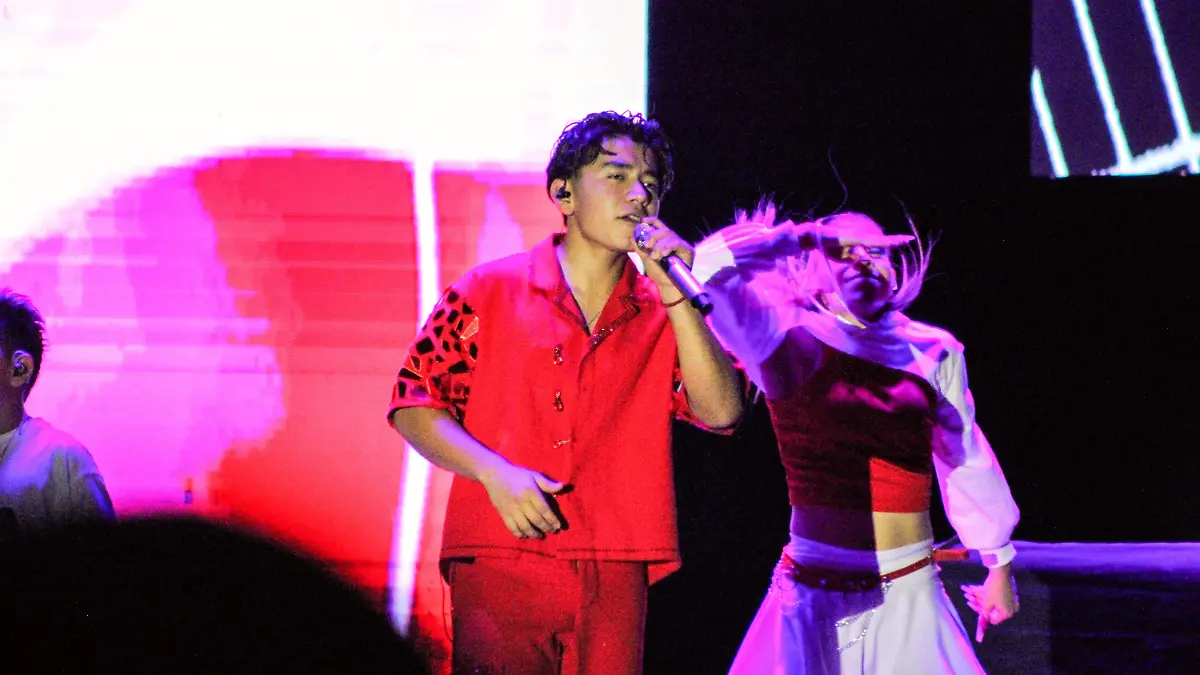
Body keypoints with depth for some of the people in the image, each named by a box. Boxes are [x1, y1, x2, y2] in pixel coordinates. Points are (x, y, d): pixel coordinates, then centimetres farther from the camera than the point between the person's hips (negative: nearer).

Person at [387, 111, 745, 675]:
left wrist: (676, 296, -7)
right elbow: (412, 405, 5)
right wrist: (493, 472, -11)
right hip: (500, 564, -2)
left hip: (613, 580, 2)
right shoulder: (490, 292, 5)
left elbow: (721, 412, -1)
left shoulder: (662, 316, 12)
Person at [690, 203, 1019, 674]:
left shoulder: (932, 353, 7)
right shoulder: (790, 340, -1)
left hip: (910, 595, 2)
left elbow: (966, 464, 17)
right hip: (816, 595, -2)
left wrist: (998, 566, 22)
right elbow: (708, 264, -13)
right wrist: (802, 238, -3)